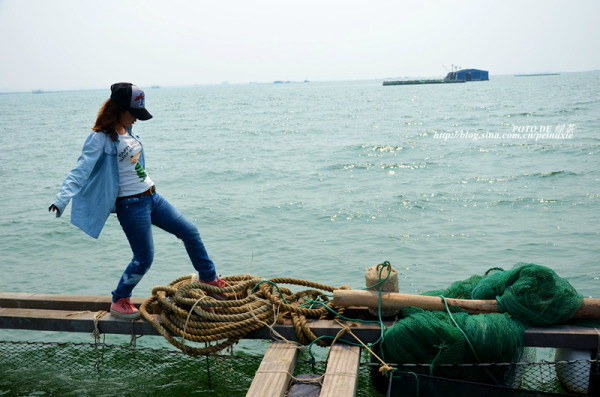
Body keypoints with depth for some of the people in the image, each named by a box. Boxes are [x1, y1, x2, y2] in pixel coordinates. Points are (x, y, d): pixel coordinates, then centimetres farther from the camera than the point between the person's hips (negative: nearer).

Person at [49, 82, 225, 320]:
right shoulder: (101, 138, -15)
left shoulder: (127, 131, 8)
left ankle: (209, 278, 26)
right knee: (144, 257, -3)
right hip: (131, 204, -8)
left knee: (190, 232, 9)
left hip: (152, 197, 8)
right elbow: (81, 170, -24)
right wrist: (62, 198, -35)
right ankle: (119, 302, 18)